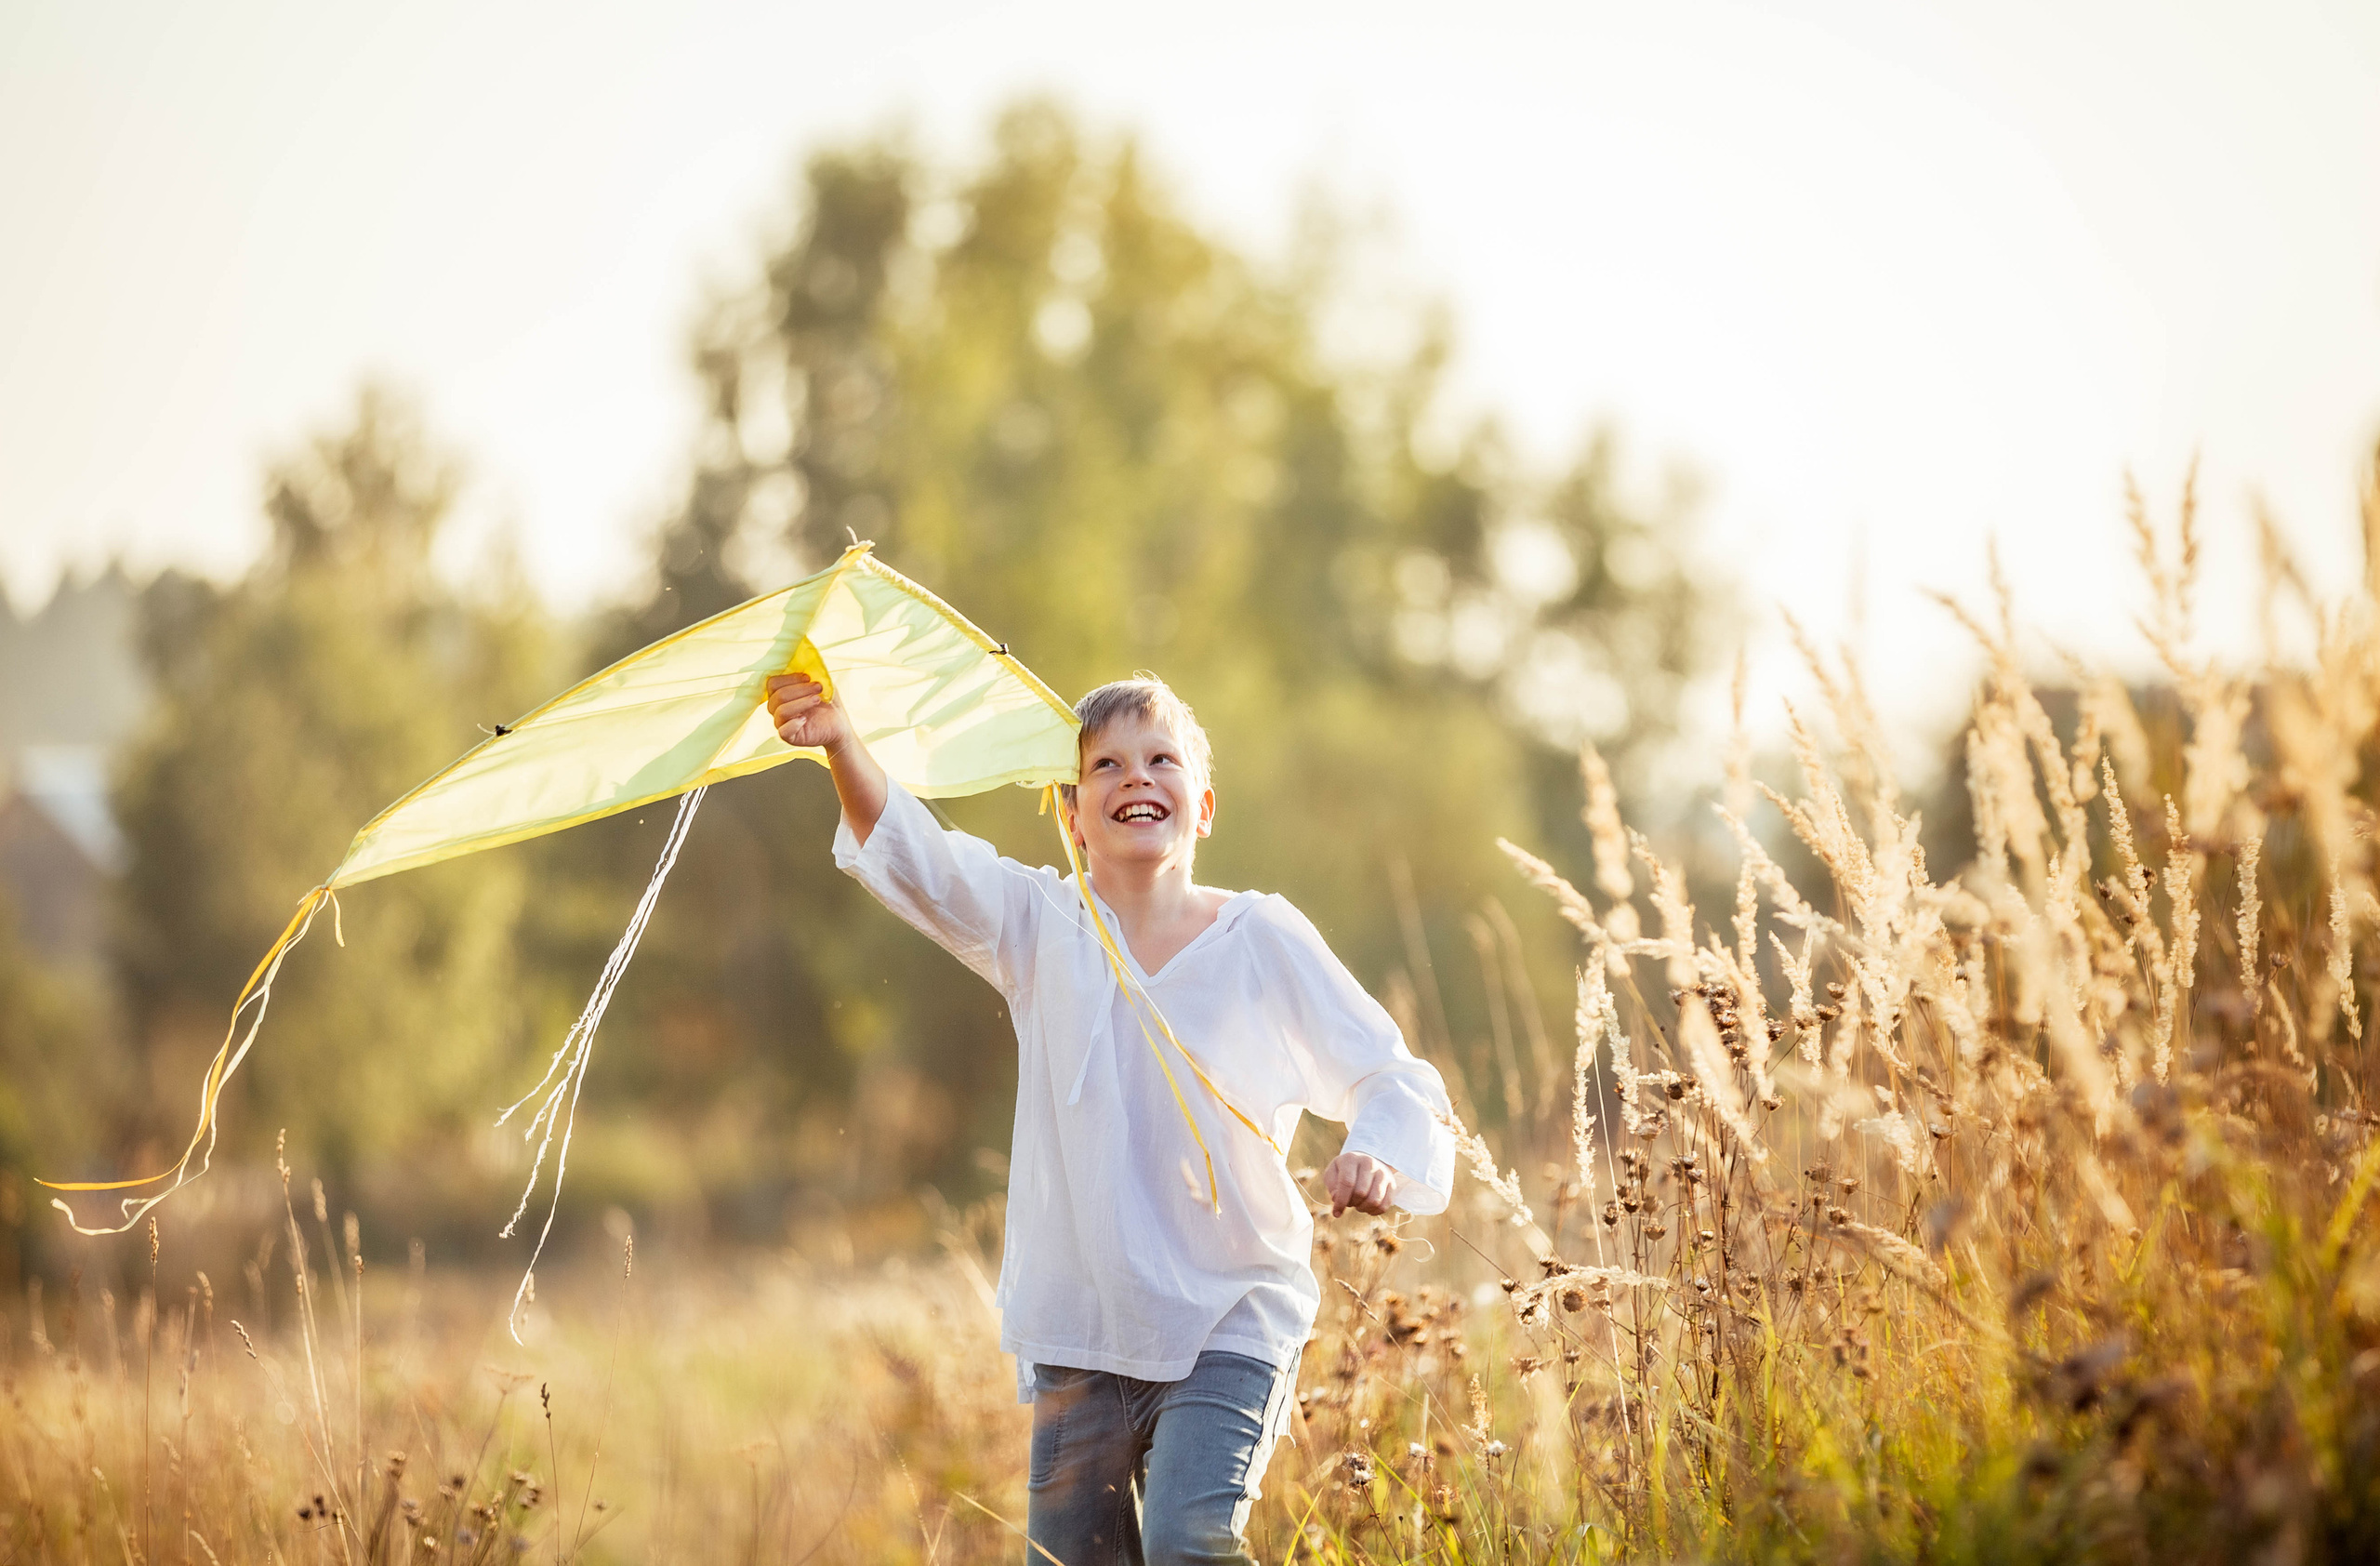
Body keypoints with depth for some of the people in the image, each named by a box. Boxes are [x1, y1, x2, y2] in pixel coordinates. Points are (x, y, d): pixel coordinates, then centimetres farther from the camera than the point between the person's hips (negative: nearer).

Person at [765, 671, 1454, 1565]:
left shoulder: (1263, 940, -1)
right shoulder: (1041, 929, 4)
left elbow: (1391, 1079, 2)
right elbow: (919, 864, -13)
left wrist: (1381, 1158, -21)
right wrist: (842, 746, -31)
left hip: (1229, 1328, -3)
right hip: (1081, 1332, 3)